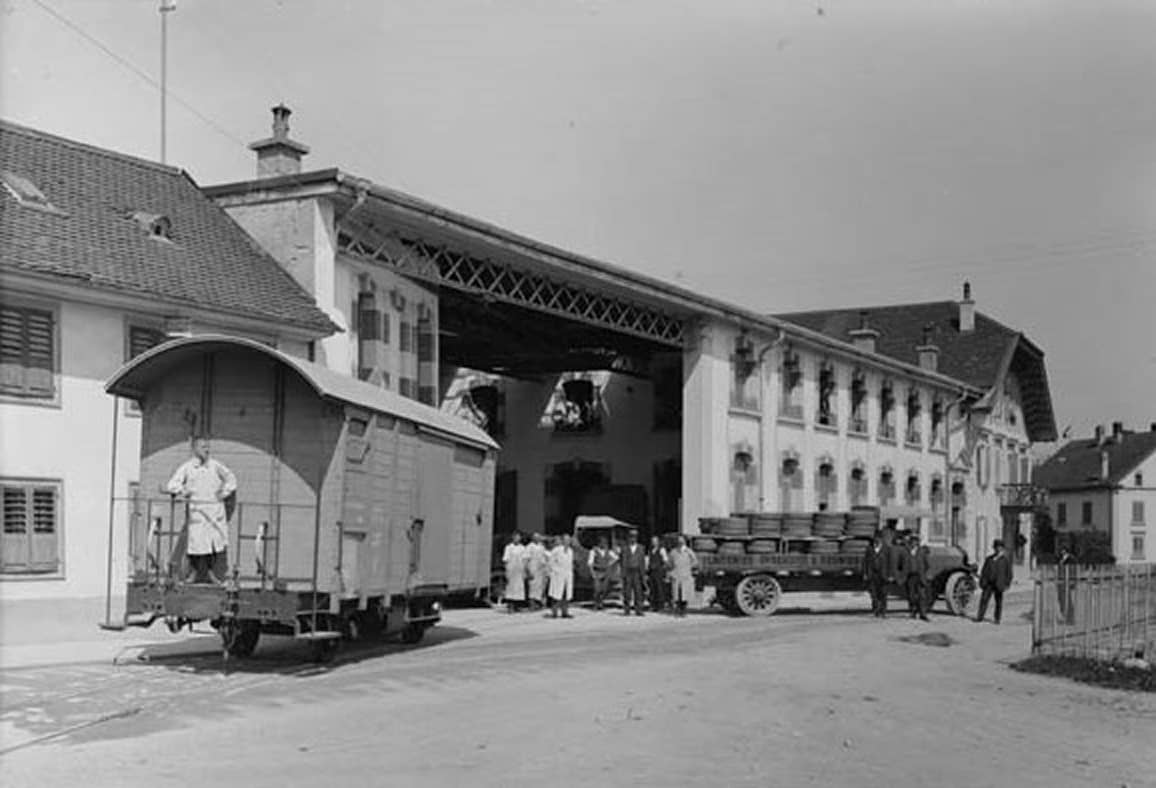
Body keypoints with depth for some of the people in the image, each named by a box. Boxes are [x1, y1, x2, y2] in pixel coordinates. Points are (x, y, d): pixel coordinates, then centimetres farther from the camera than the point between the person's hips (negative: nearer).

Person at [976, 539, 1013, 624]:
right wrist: (982, 581, 6)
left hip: (999, 584, -1)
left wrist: (1007, 584, 0)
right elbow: (984, 571, 12)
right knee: (984, 599, -2)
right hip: (988, 583, 1)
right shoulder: (989, 559, 9)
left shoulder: (1006, 560, 2)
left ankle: (997, 619, 14)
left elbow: (1009, 573, 4)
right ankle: (980, 616, 2)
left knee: (999, 602, 5)